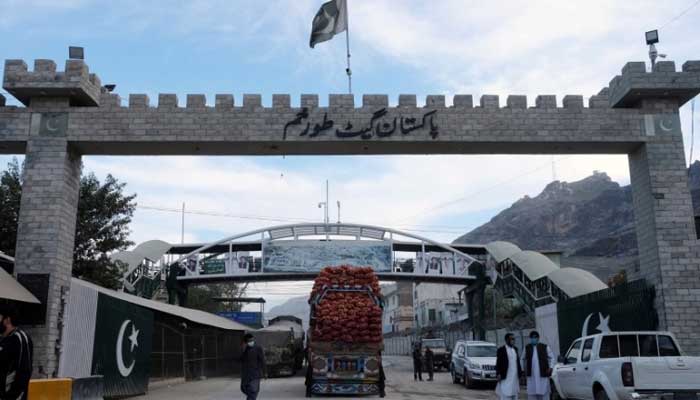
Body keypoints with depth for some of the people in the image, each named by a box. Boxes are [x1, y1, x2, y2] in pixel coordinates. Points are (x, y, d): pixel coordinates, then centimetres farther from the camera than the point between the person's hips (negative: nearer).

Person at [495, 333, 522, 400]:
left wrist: (520, 373, 11)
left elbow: (517, 361, 15)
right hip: (506, 377, -6)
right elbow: (498, 363, -8)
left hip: (515, 377, 6)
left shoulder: (515, 349, 12)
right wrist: (498, 374, -14)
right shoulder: (501, 350, -7)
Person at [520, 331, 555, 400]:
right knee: (531, 394, 3)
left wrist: (550, 368, -2)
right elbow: (523, 359, 19)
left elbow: (552, 357, 7)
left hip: (543, 375, -2)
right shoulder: (527, 348, 8)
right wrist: (524, 368, 11)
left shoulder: (545, 347, 1)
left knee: (544, 393, 3)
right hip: (531, 376, 2)